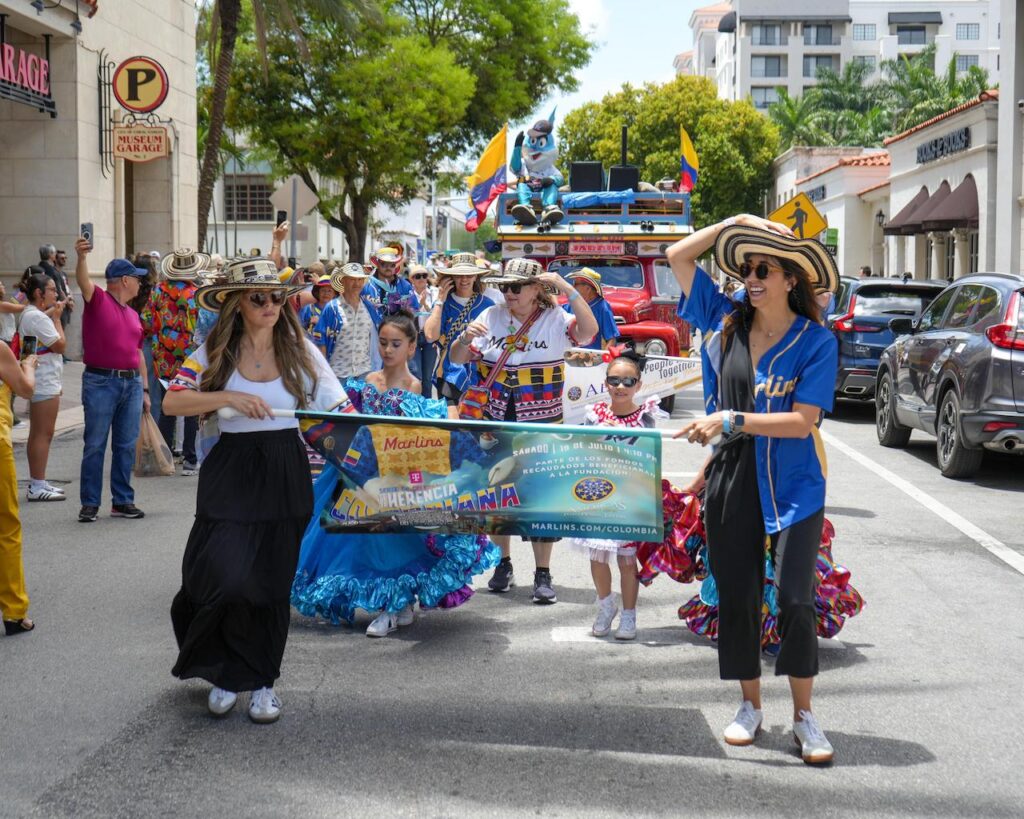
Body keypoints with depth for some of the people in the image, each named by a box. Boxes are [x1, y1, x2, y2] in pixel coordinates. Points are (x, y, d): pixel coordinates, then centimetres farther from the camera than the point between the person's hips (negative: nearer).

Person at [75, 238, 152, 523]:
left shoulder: (133, 314, 18)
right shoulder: (98, 300, 0)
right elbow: (83, 281, -21)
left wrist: (145, 389, 17)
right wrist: (82, 257, -41)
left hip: (132, 383, 6)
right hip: (101, 382, -6)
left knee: (126, 446, 7)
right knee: (95, 445, -2)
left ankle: (123, 501, 14)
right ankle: (90, 503, 2)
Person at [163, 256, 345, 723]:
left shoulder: (300, 351, 3)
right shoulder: (216, 352, 0)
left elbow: (338, 407, 0)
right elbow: (172, 402, -10)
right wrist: (229, 397, -22)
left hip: (286, 474, 2)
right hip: (231, 472, -2)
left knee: (272, 581, 8)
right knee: (226, 578, -11)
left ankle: (260, 681, 23)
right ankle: (223, 672, 14)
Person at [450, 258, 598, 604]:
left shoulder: (554, 319, -5)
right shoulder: (491, 317, 4)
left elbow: (589, 331, -23)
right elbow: (456, 358, 6)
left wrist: (567, 288, -27)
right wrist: (466, 338, -15)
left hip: (542, 427, -3)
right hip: (495, 425, 3)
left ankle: (543, 575, 9)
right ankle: (503, 565, 26)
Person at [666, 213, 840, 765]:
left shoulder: (816, 342, -8)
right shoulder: (727, 321, 3)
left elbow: (801, 421, -17)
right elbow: (678, 256, 6)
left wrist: (731, 421, -22)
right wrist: (736, 223, 2)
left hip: (792, 486, -4)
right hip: (730, 482, 4)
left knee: (796, 599, -6)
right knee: (736, 598, 10)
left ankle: (804, 716, 9)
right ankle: (750, 706, 25)